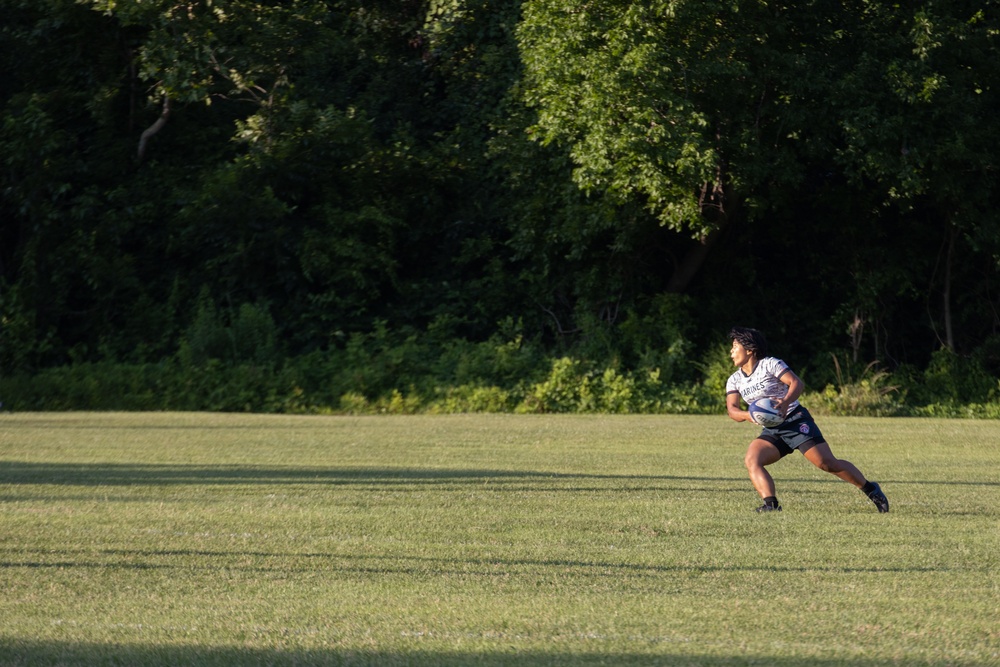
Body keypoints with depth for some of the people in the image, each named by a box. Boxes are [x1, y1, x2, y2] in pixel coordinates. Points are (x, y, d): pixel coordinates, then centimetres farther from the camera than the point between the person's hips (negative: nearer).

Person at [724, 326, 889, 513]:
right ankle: (771, 503, -28)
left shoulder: (769, 364, -8)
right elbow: (732, 409, -5)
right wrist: (747, 415, -28)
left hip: (796, 422, -6)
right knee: (751, 460, -21)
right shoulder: (734, 381, 8)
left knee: (827, 463, -13)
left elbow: (797, 383, -19)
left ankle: (870, 490, 2)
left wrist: (785, 403, -38)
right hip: (771, 431, 6)